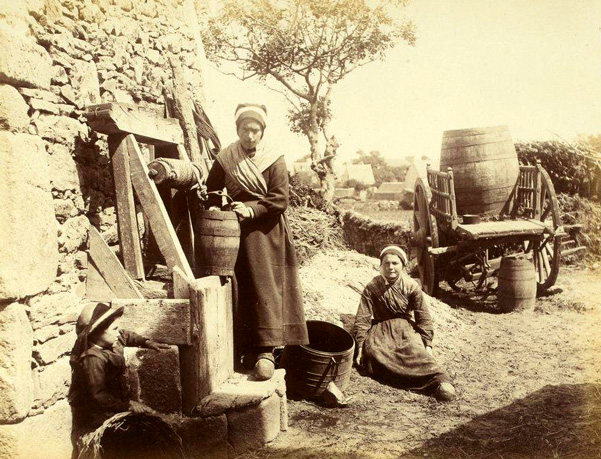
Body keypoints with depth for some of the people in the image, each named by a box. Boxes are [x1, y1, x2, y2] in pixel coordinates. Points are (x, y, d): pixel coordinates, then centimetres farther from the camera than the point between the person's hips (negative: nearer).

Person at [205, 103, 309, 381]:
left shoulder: (274, 160, -2)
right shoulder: (225, 159, 5)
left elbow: (280, 200, -7)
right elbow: (211, 193, 10)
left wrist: (251, 209, -18)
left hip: (268, 235, -2)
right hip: (238, 234, 2)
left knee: (266, 289, -8)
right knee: (243, 292, 2)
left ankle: (265, 350, -9)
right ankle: (248, 350, 10)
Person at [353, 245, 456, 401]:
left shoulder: (411, 286, -1)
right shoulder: (372, 288, -2)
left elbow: (423, 317, 1)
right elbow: (363, 318, -3)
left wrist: (427, 344, -7)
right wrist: (360, 346, -11)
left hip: (405, 326, 0)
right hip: (381, 328, 0)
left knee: (415, 350, -34)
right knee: (372, 349, -34)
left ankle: (440, 380, -52)